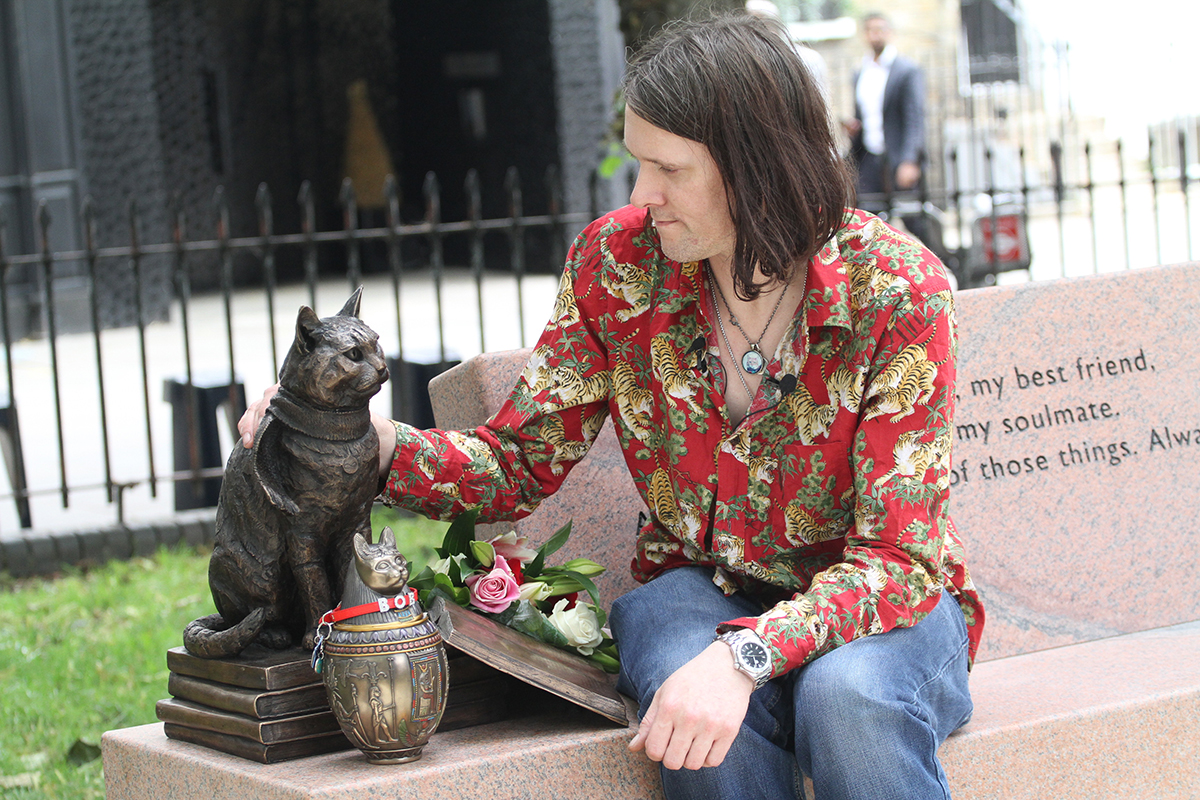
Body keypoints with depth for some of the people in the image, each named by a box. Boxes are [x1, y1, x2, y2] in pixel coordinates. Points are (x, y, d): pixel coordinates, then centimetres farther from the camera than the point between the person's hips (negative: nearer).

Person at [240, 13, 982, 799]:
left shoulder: (895, 289, -18)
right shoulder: (617, 260, -7)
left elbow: (896, 557, -22)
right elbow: (520, 467, -2)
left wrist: (745, 654, -38)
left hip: (883, 598, -2)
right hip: (700, 588, 2)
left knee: (850, 698, -37)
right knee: (704, 709, -34)